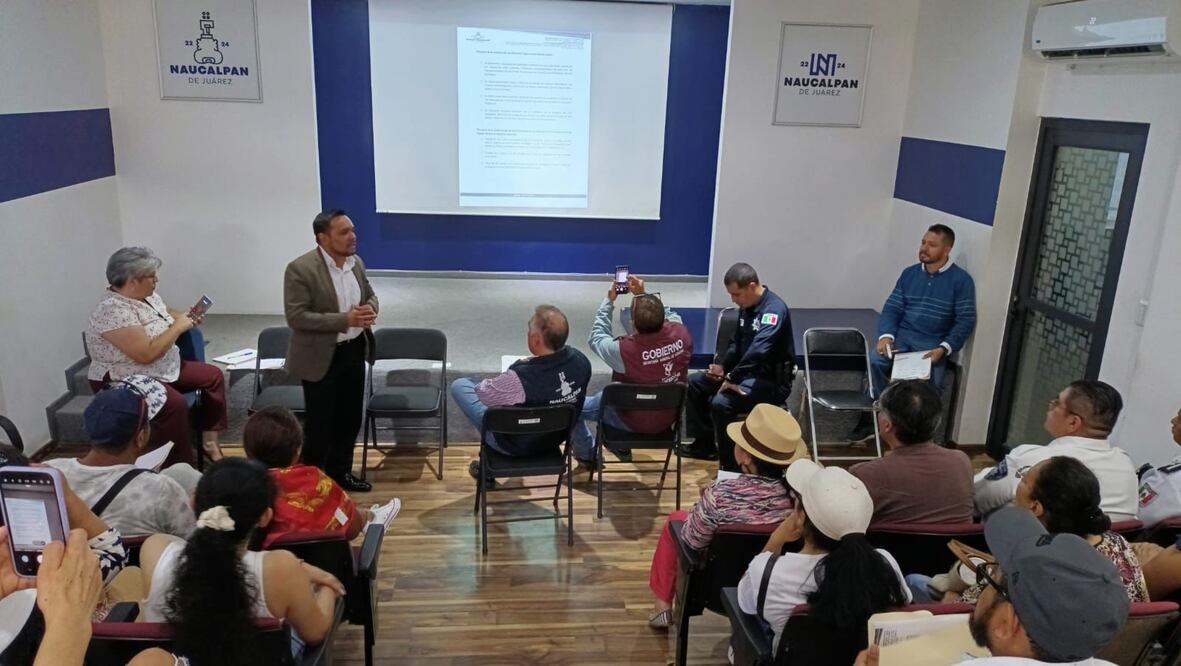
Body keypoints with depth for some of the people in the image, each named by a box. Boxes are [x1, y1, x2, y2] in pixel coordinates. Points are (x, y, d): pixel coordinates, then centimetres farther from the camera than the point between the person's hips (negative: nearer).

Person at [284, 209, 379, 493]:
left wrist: (370, 309, -10)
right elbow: (296, 317, -22)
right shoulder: (300, 269, -18)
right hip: (321, 357, -6)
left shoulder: (356, 262, 2)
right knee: (321, 425, 5)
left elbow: (369, 294, 16)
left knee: (350, 419, 17)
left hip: (354, 351, 7)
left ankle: (340, 472, 35)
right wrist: (344, 319, -28)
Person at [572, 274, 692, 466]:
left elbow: (597, 337, -12)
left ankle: (587, 455, 39)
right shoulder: (681, 333, -24)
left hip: (634, 421, -5)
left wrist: (609, 300, -4)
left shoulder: (624, 349, -36)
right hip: (668, 416, 5)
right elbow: (670, 315, 2)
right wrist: (643, 294, 3)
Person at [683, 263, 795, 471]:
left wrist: (731, 379, -30)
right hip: (746, 372, 10)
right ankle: (705, 443, 18)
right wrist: (722, 365, 2)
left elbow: (758, 350, -33)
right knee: (694, 383, 7)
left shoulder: (774, 309, -21)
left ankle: (731, 467, -15)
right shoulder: (746, 307, 7)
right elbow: (736, 344, 19)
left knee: (721, 403, -30)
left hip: (772, 381, -9)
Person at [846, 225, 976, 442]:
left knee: (930, 381, -30)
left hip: (934, 343, -3)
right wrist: (886, 335, -12)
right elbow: (891, 309, 8)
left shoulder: (961, 280, -1)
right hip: (902, 335, 3)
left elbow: (965, 322, -5)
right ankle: (872, 418, -15)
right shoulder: (909, 273, 11)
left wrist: (943, 349, -19)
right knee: (875, 361, -27)